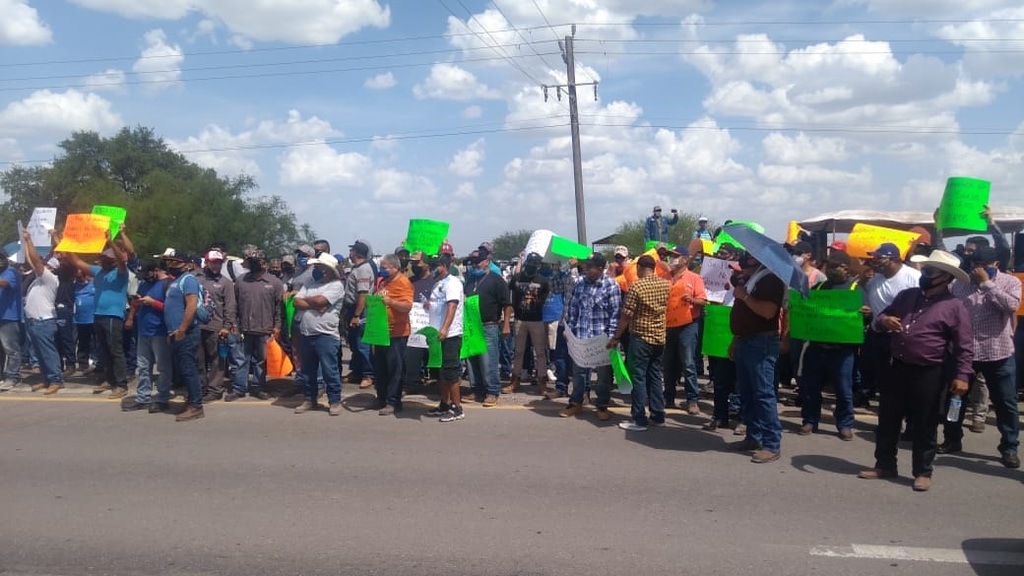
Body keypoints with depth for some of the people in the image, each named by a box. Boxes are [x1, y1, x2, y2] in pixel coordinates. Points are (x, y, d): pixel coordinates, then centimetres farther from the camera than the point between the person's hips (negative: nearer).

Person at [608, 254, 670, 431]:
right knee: (655, 376, 14)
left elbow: (626, 316, -14)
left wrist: (615, 338, -6)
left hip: (641, 338, -6)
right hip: (659, 337, 6)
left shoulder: (636, 286, -14)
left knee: (638, 378, -1)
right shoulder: (665, 284, 4)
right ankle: (658, 416, 19)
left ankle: (639, 420, 0)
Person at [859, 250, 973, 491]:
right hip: (897, 368, 6)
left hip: (929, 374, -6)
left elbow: (964, 346, -8)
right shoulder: (906, 296, 10)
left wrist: (962, 376, -16)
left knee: (924, 426, 5)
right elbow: (881, 316, 18)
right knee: (887, 420, 12)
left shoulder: (954, 306, -7)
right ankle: (884, 465, 25)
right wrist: (883, 321, -6)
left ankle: (923, 472, 19)